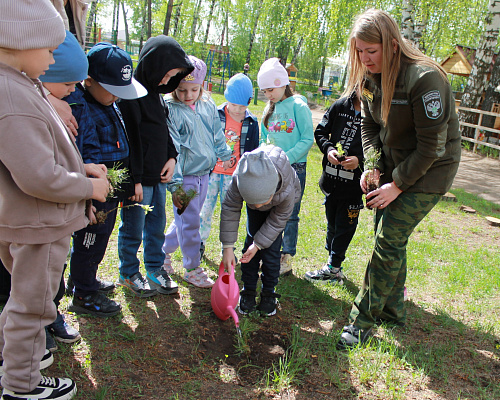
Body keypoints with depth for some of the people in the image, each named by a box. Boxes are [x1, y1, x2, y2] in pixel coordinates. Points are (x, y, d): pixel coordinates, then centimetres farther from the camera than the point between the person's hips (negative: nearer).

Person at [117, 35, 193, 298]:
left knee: (157, 225, 17)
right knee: (133, 229, 7)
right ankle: (128, 273, 25)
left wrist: (171, 157, 5)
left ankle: (155, 269, 33)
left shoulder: (156, 93, 12)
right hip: (139, 178, -8)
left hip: (158, 176, 9)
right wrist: (135, 179, -19)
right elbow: (130, 139, -20)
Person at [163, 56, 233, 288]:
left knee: (185, 219, 17)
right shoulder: (170, 110, -14)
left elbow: (217, 134, 19)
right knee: (189, 222, 2)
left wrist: (225, 154, 22)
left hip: (204, 173, 6)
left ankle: (164, 251, 37)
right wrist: (175, 184, -19)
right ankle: (192, 268, 16)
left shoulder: (208, 106, 3)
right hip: (185, 175, -6)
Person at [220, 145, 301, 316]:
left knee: (271, 249, -9)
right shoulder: (239, 179, -42)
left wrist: (259, 244, -22)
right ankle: (248, 291, 9)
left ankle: (268, 293, 10)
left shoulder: (287, 191, -44)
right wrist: (227, 247, -25)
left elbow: (278, 220, -25)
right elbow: (230, 209, -26)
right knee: (251, 242, -5)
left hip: (280, 205, -2)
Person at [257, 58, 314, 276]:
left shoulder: (298, 106, -8)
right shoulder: (269, 110, 10)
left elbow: (308, 139, -11)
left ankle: (286, 260, 10)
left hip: (294, 168, -6)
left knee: (289, 215, 1)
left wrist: (286, 158, -18)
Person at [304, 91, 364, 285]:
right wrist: (328, 149, -9)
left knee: (344, 226, 4)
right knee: (332, 223, 16)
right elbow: (320, 131, 9)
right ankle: (334, 267, 30)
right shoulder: (340, 106, 2)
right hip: (331, 178, 5)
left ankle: (332, 268, 18)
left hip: (353, 183, -5)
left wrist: (360, 160, -24)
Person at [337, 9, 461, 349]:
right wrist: (372, 165, -7)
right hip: (394, 167, 8)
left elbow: (432, 145, -23)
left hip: (429, 170, -7)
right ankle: (393, 309, 30)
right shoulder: (370, 77, -4)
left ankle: (364, 321, 4)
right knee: (387, 236, 12)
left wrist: (397, 185, -18)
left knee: (389, 242, -10)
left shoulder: (424, 79, -27)